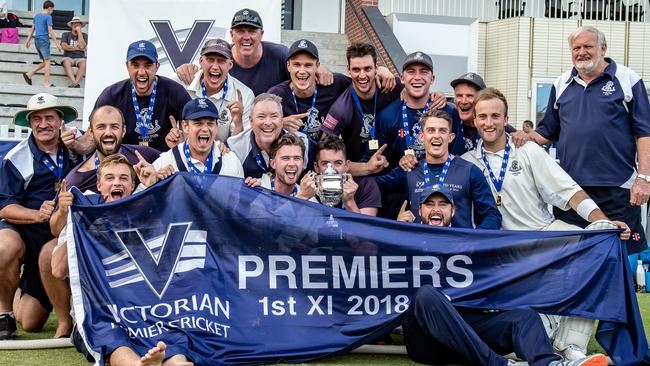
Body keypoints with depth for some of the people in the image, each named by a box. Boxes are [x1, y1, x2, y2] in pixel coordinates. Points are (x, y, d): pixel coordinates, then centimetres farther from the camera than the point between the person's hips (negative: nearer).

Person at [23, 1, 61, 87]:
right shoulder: (48, 17, -8)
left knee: (45, 62, 12)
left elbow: (32, 29, 19)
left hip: (37, 41, 8)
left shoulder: (36, 16, 15)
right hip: (44, 40, -8)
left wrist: (28, 40, 23)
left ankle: (29, 74, 4)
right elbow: (50, 31, -12)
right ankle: (47, 83, -10)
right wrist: (57, 44, -10)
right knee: (48, 61, -5)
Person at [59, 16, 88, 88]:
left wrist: (79, 32, -4)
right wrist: (77, 48, -2)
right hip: (68, 57, 0)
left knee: (84, 63, -36)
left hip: (80, 58, 0)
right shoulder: (66, 35, 13)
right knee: (66, 62, -37)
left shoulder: (84, 35, 13)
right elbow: (64, 46, -4)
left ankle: (74, 84, -45)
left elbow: (82, 47, -7)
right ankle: (75, 83, -50)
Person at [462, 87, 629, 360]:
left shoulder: (528, 150, 4)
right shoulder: (467, 162, 6)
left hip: (546, 229, 1)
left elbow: (567, 190, -2)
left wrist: (603, 222, -15)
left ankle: (570, 345, -24)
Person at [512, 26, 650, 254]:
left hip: (617, 190, -4)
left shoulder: (627, 80, 2)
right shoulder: (562, 85, 14)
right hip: (570, 190, 4)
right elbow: (548, 132, 21)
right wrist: (528, 137, -1)